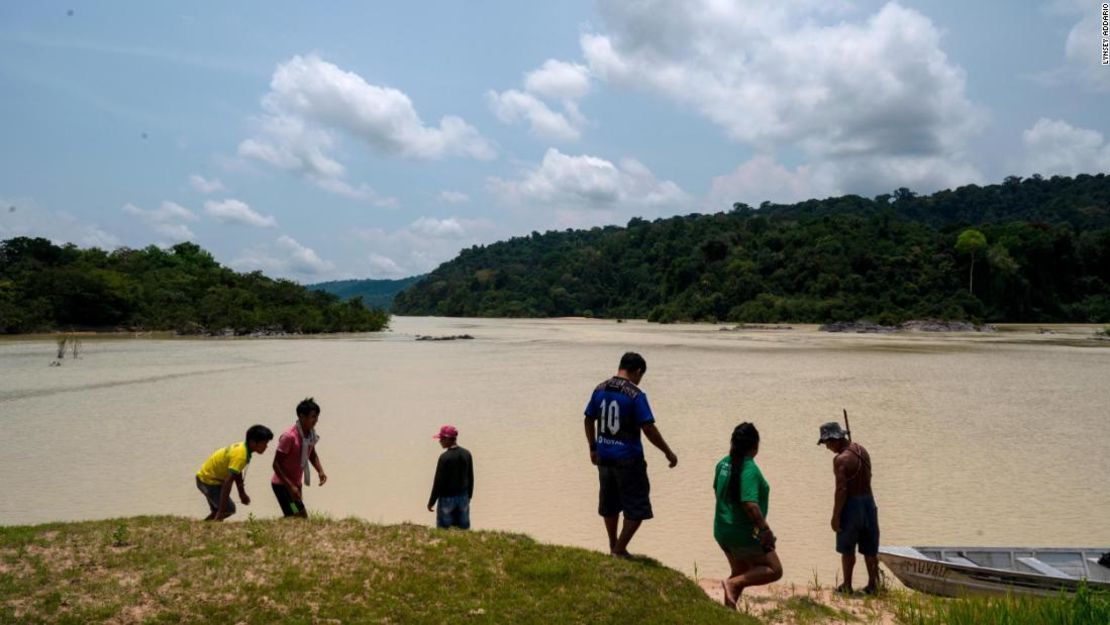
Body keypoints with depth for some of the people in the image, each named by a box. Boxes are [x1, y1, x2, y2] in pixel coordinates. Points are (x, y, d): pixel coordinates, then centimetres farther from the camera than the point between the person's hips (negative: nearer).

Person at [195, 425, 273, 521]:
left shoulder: (242, 447, -1)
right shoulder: (240, 455, -30)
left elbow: (237, 473, 14)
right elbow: (228, 482, -34)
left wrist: (242, 494, 18)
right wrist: (221, 510, -34)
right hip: (209, 481, -10)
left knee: (217, 511, 17)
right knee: (229, 509, -13)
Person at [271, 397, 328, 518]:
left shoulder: (311, 433, -2)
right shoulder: (289, 436, -25)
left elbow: (312, 454, 16)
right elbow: (276, 464, -21)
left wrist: (320, 471, -1)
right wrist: (290, 486, -26)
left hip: (296, 483, 8)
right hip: (282, 484, -8)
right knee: (301, 518, -14)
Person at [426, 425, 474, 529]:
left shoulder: (445, 457, -18)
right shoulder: (466, 454, -1)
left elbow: (438, 482, -15)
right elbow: (470, 478, 7)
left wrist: (431, 502, -5)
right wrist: (469, 496, 19)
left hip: (447, 498, -5)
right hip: (463, 497, 5)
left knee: (443, 529, 6)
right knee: (463, 528, 12)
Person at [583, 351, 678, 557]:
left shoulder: (600, 389, 2)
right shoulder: (636, 395, -15)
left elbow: (589, 420, 10)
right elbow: (649, 429, -17)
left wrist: (593, 448, 21)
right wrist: (668, 453, -6)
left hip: (604, 456, 7)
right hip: (628, 459, -7)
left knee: (610, 504, 21)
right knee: (636, 509, 7)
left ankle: (613, 547, 34)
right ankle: (619, 551, 7)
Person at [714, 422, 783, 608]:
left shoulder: (723, 463, 3)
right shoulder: (749, 469, -22)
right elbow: (750, 504, -29)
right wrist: (765, 529, -22)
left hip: (722, 530, 8)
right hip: (744, 533, -8)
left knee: (741, 572, 23)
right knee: (774, 570, 4)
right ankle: (732, 584, -12)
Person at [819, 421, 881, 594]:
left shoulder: (841, 459, -19)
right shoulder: (862, 450, 6)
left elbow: (841, 490, -21)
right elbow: (867, 477, 13)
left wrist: (835, 516, -17)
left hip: (851, 503, -7)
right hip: (868, 501, 7)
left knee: (847, 549, 7)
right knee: (870, 548, 13)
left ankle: (847, 585, 14)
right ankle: (872, 584, 19)